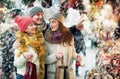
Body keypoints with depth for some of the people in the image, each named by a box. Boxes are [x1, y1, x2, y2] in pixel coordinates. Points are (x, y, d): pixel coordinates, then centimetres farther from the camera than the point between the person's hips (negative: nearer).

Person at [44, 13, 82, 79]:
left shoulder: (68, 36, 1)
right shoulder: (47, 39, -9)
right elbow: (44, 59, -8)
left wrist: (76, 56, -3)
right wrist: (55, 56, -24)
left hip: (68, 72, 3)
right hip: (53, 74, -3)